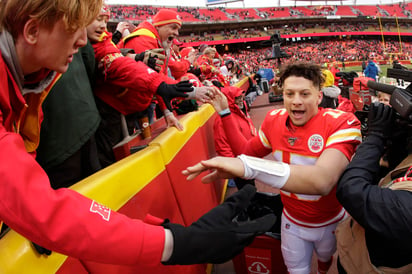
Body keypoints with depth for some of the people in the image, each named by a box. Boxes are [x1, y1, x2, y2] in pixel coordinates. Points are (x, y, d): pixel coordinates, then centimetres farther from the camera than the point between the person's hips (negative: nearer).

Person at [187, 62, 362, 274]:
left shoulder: (342, 123, -31)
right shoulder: (274, 119, -14)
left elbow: (322, 181, -49)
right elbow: (246, 152, 3)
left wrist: (247, 167, -60)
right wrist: (225, 113, -9)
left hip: (331, 222, -1)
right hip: (292, 219, 2)